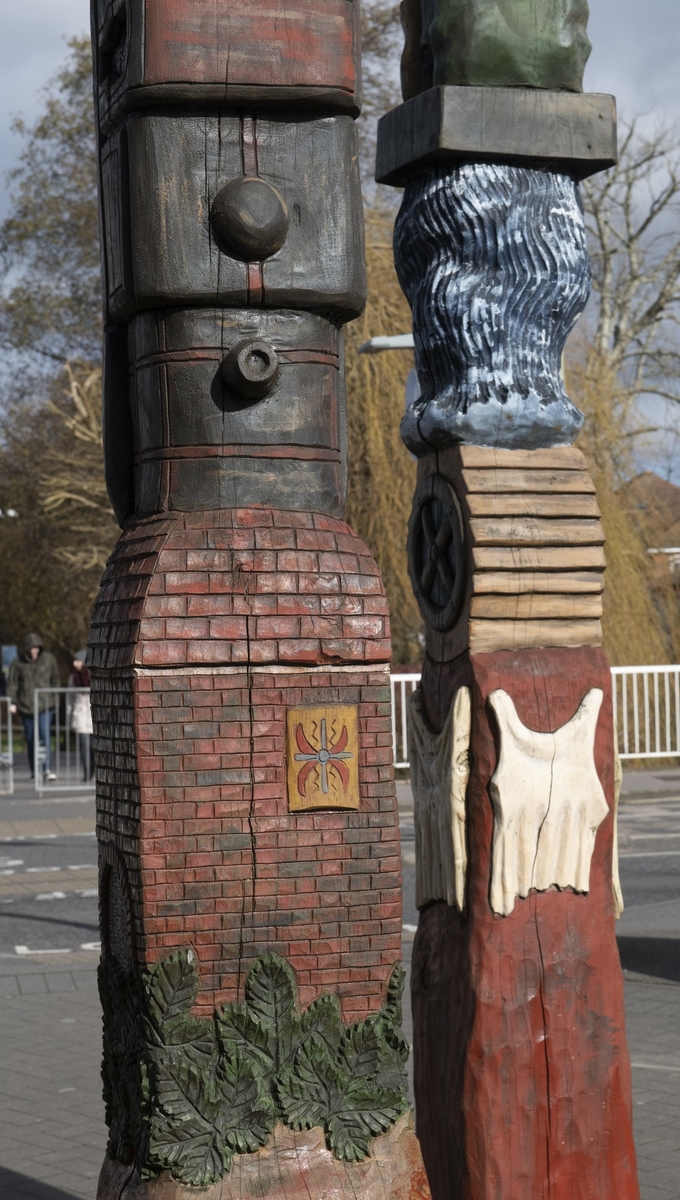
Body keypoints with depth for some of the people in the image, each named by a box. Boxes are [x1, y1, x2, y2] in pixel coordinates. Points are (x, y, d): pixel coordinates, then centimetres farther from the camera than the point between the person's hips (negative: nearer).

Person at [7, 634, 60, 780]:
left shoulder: (49, 659, 3)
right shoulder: (18, 663, 1)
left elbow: (56, 680, 10)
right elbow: (12, 684, 4)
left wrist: (56, 699, 9)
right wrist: (12, 702, -5)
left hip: (45, 705, -1)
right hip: (26, 706, 1)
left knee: (45, 734, -16)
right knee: (30, 739, 6)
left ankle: (47, 768, -19)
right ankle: (34, 770, 16)